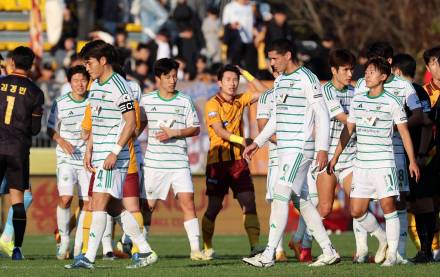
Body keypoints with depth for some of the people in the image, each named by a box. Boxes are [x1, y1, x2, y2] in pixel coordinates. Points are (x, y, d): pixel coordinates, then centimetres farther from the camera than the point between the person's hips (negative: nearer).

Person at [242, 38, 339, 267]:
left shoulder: (306, 79, -10)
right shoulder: (280, 81, 16)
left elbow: (322, 115, -12)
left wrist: (322, 148, -18)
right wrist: (257, 143, 23)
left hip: (300, 148, -9)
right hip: (284, 149, 9)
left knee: (280, 197, -13)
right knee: (301, 200, 8)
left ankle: (268, 255, -15)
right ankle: (329, 252, 13)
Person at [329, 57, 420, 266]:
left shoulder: (392, 102, -3)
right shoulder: (358, 100, 11)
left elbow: (404, 132, -1)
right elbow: (348, 130, 18)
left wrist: (412, 161, -4)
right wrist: (336, 156, 16)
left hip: (384, 162, -5)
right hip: (361, 163, 5)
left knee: (388, 205, -12)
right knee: (356, 211, 3)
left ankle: (392, 253, -6)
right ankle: (383, 239, 24)